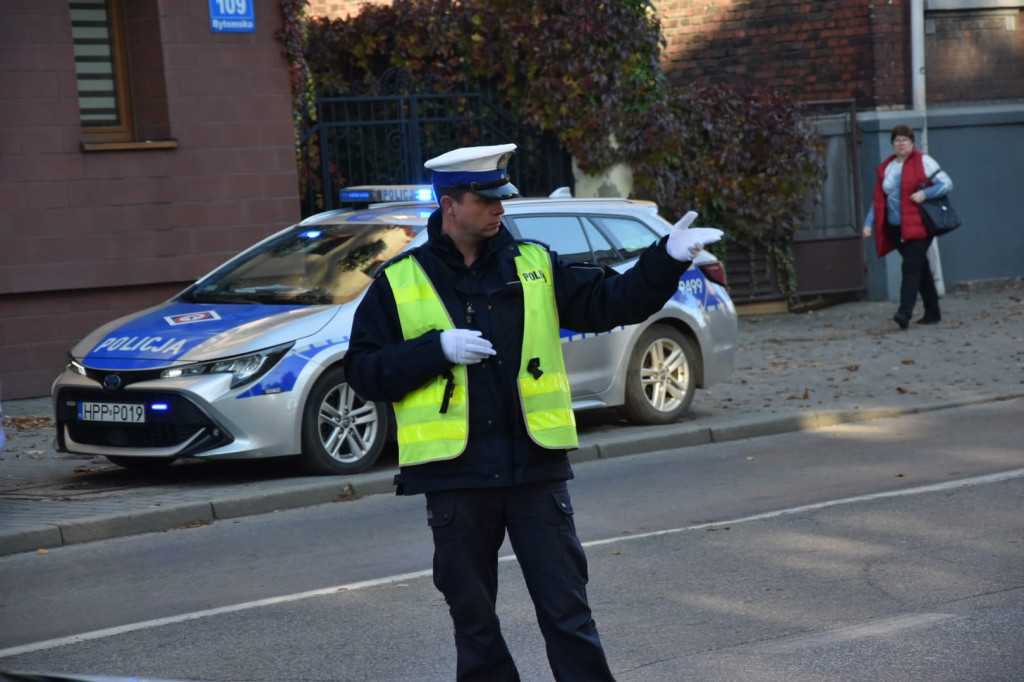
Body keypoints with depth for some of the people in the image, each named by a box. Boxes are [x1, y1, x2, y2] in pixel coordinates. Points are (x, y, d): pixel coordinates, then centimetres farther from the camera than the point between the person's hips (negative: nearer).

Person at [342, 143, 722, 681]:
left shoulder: (532, 266, 8)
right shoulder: (399, 282, 3)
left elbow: (612, 301, 6)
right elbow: (363, 371, -1)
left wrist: (667, 258, -8)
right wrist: (437, 349, -13)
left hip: (535, 470, 1)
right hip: (455, 479, -1)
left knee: (568, 612, 1)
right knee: (474, 621, 9)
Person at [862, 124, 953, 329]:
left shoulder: (923, 162, -1)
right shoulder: (886, 168, 14)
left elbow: (947, 184, -5)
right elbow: (878, 199, 16)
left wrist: (924, 194, -19)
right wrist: (869, 223, 5)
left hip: (918, 226, -5)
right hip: (896, 228, 5)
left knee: (911, 267, -16)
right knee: (920, 268, 12)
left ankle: (905, 312, -24)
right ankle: (932, 312, 20)